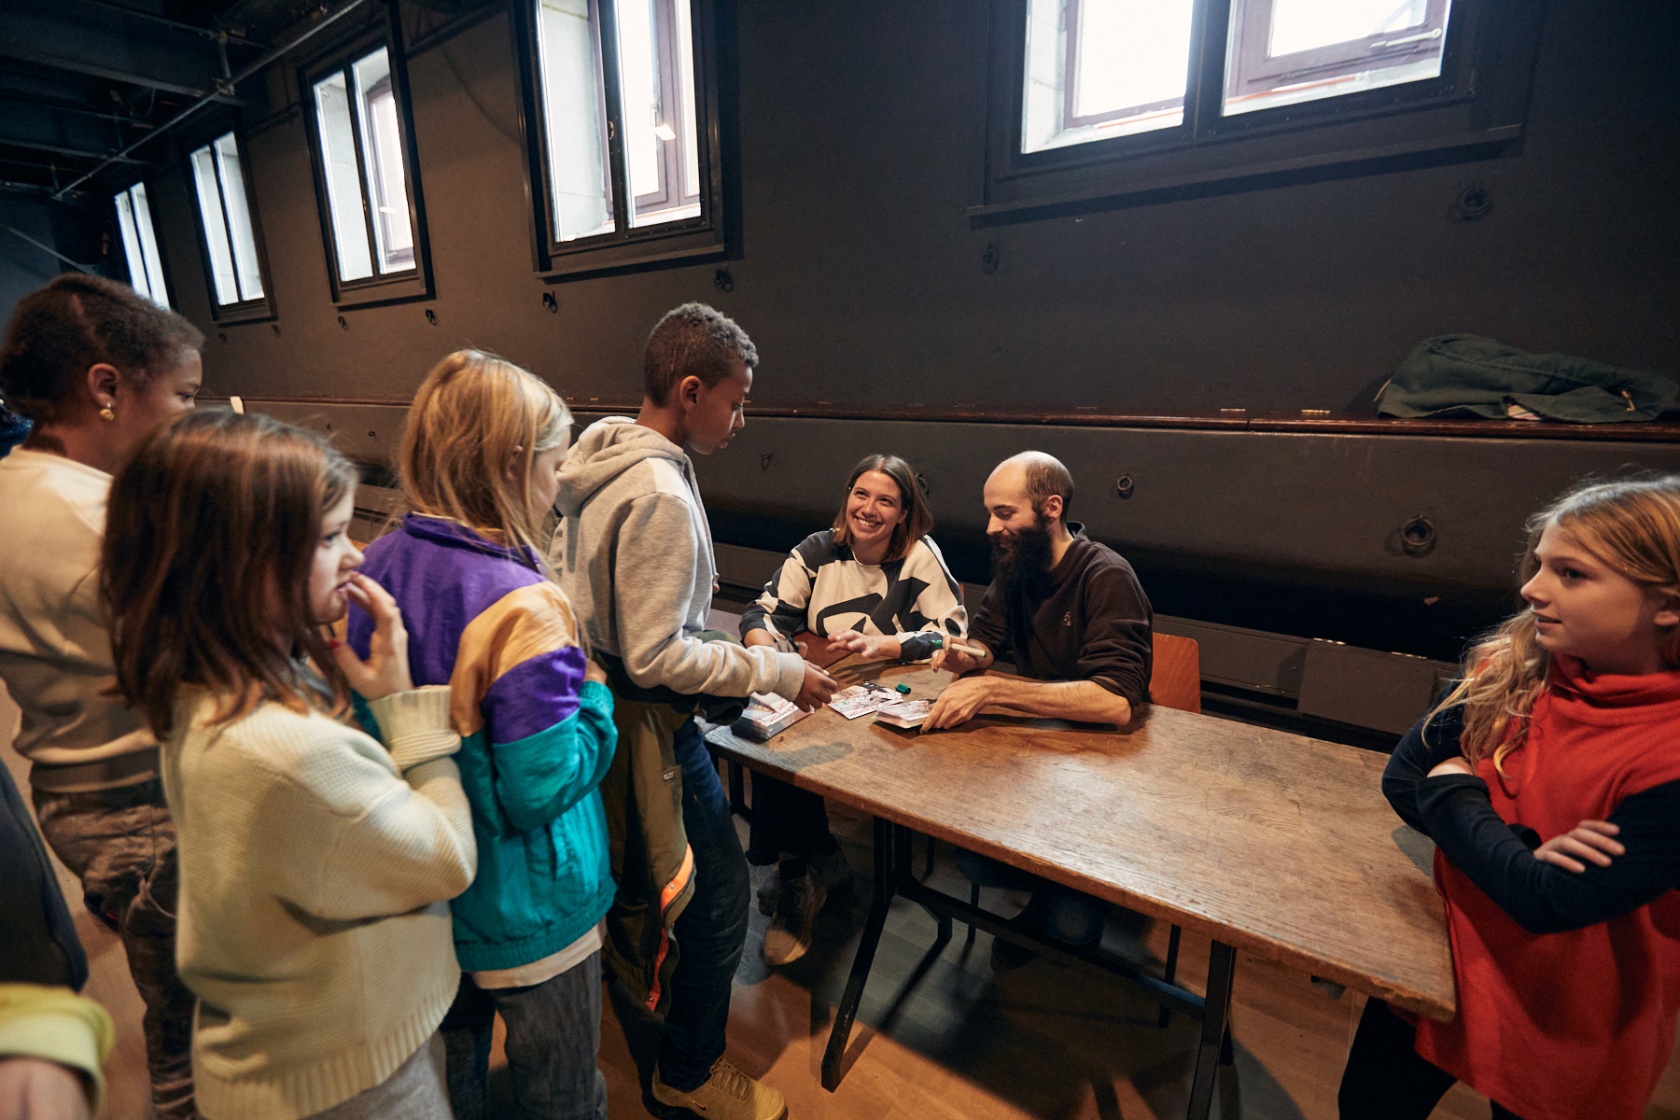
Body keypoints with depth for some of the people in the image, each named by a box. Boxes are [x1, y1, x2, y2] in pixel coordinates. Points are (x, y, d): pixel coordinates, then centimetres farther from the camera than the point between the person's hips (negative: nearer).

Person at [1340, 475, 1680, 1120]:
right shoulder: (1508, 670, -11)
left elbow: (1550, 903, -27)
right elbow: (1402, 780, -9)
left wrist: (1454, 793, -16)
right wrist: (1519, 847, -23)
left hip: (1563, 1031, -4)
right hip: (1442, 954, 4)